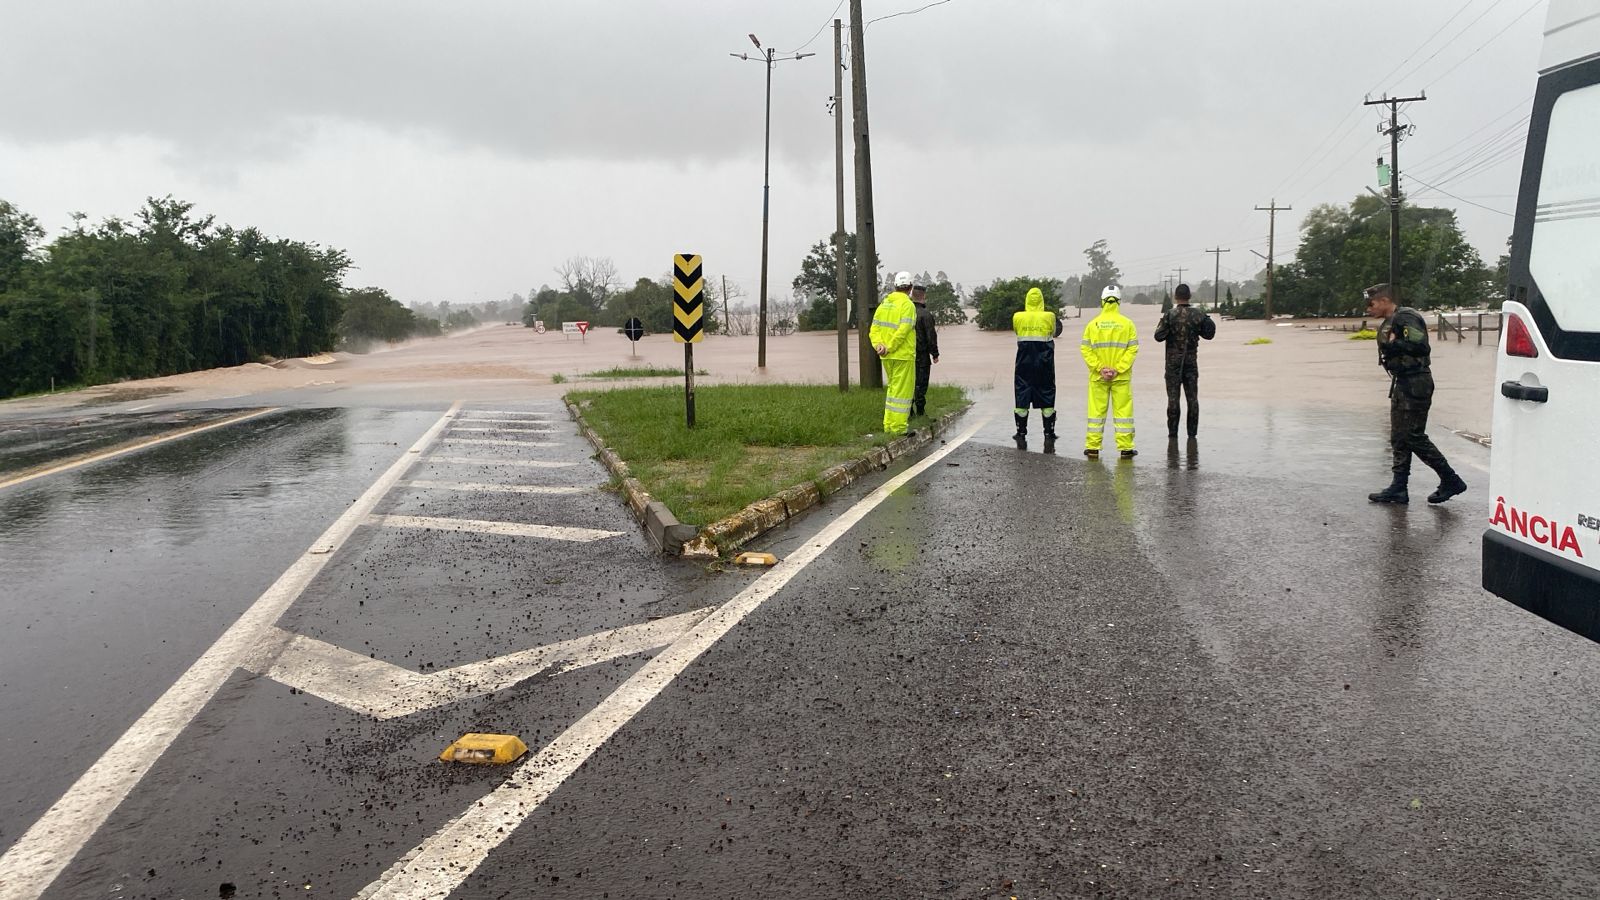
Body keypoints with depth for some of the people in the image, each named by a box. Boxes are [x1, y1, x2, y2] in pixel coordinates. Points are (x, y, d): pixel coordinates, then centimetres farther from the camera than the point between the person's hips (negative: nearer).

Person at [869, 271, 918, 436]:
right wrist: (889, 348, -15)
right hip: (903, 355, -7)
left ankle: (888, 425, 21)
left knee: (892, 388, 18)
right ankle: (898, 427, -1)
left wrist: (878, 345, -7)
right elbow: (903, 331, -21)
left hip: (887, 356, 7)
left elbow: (874, 328, 5)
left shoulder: (884, 304, 11)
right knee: (902, 390, -1)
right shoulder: (907, 305, -11)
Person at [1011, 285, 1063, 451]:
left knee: (1022, 400, 7)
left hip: (1024, 364, 1)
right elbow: (1053, 334, 9)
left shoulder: (1017, 317, -3)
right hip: (1044, 365, -1)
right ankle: (1049, 439, 4)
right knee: (1047, 401, 6)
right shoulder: (1050, 317, -5)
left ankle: (1021, 437, 9)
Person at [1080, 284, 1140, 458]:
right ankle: (1125, 448, 6)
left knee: (1096, 410, 7)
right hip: (1121, 377, -1)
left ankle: (1092, 447, 8)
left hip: (1097, 376, 1)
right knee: (1123, 410, 5)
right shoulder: (1127, 324, -3)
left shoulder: (1093, 324, -1)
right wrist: (1118, 370, -9)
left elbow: (1086, 349, -5)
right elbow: (1132, 349, -8)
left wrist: (1100, 369, -7)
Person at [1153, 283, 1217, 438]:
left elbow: (1159, 336, -11)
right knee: (1192, 398, 8)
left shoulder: (1170, 315, -11)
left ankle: (1173, 433, 1)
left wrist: (1163, 324, 6)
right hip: (1191, 360, 2)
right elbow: (1209, 334, 7)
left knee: (1173, 398, 1)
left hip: (1173, 361, -2)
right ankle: (1192, 433, 10)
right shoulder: (1198, 314, -2)